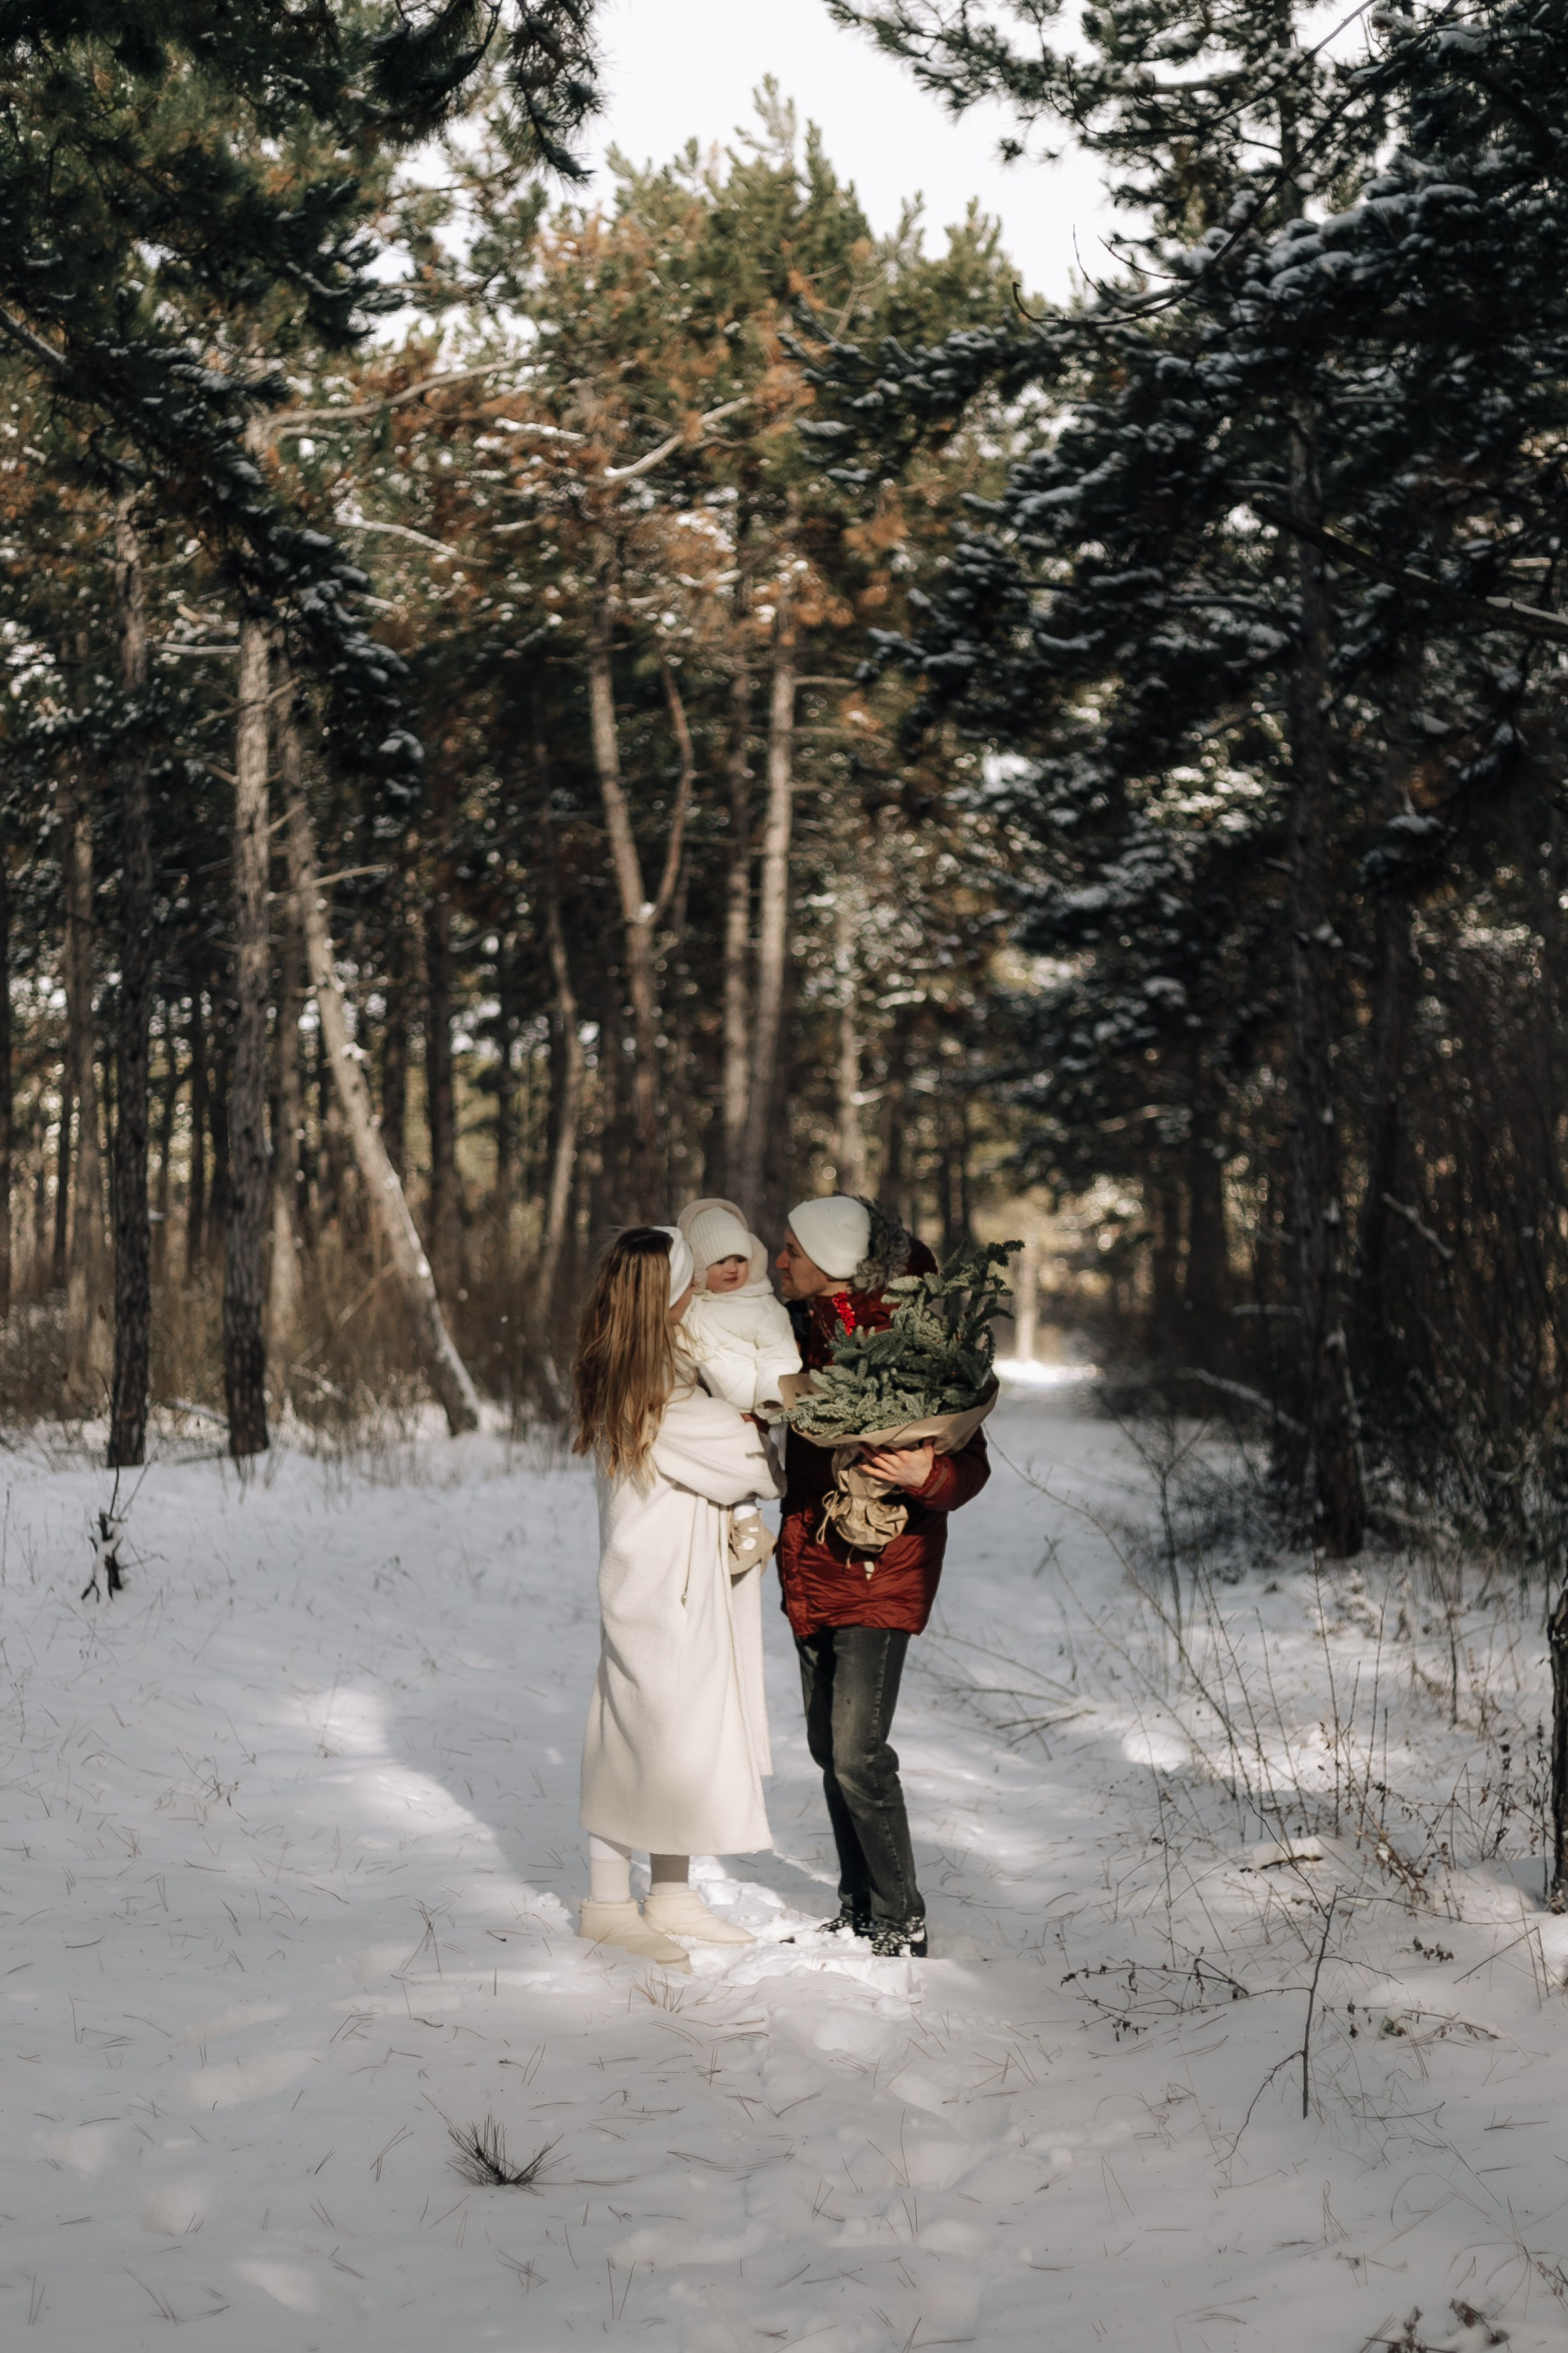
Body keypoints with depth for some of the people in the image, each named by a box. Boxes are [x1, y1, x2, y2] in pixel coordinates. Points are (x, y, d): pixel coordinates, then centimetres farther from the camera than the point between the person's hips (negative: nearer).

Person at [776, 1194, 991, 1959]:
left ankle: (902, 1923, 3)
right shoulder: (803, 1328, 4)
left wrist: (927, 1477, -34)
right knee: (829, 1747, 12)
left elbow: (970, 1462, -13)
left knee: (857, 1752, -11)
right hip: (811, 1563, 7)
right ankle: (859, 1905, 26)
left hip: (882, 1570, -7)